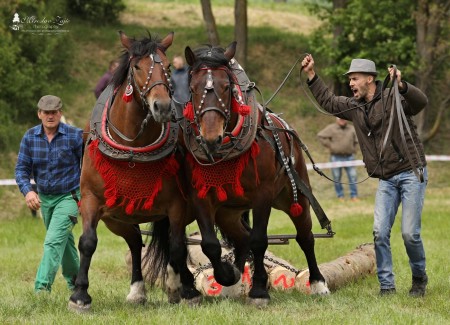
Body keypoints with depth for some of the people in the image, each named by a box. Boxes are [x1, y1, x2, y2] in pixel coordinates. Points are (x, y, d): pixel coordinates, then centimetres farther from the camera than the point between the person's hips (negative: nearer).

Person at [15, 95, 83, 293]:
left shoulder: (75, 136, -14)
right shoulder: (30, 137, -5)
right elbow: (21, 169, -4)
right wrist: (27, 191, -22)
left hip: (69, 197, -5)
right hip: (44, 198, 5)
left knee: (54, 241, -18)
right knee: (64, 241, 22)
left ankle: (42, 286, -21)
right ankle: (74, 280, 41)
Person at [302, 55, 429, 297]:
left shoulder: (393, 99, -11)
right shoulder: (354, 107, 11)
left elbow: (421, 102, -29)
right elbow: (328, 102, 24)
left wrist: (401, 86, -48)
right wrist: (311, 76, 17)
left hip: (412, 173, -6)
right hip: (386, 179, 6)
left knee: (410, 233, -9)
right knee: (380, 232, -5)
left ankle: (419, 278, 14)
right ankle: (386, 285, 2)